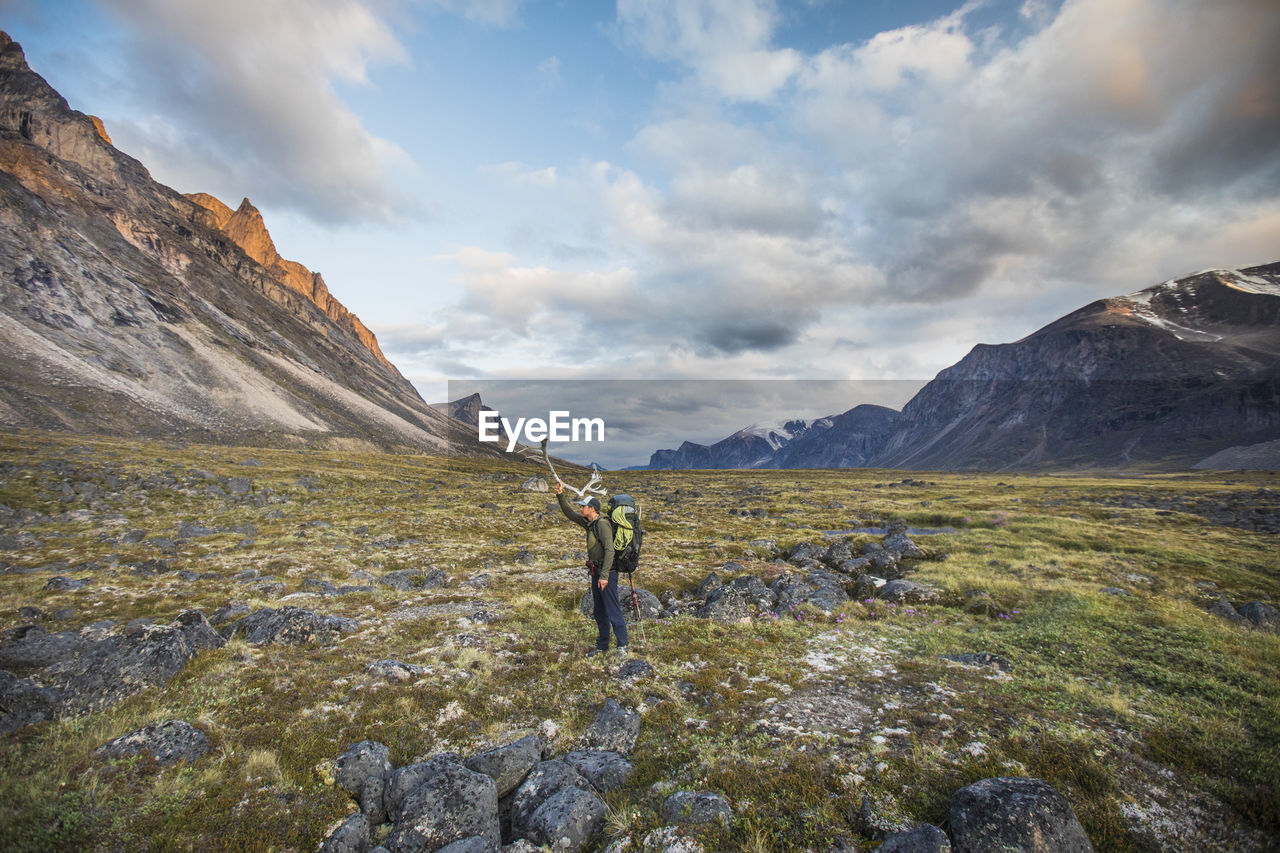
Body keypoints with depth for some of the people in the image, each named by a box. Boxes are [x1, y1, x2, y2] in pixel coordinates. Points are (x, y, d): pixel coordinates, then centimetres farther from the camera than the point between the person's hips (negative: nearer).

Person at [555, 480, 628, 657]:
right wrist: (561, 495, 9)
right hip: (596, 571, 10)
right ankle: (602, 645, 27)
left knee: (613, 610, -3)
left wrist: (604, 575, -27)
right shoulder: (588, 523, 8)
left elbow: (609, 550, -24)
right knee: (599, 611, 16)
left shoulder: (603, 524, -19)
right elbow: (569, 513, 19)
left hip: (607, 572, -10)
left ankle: (622, 645, 9)